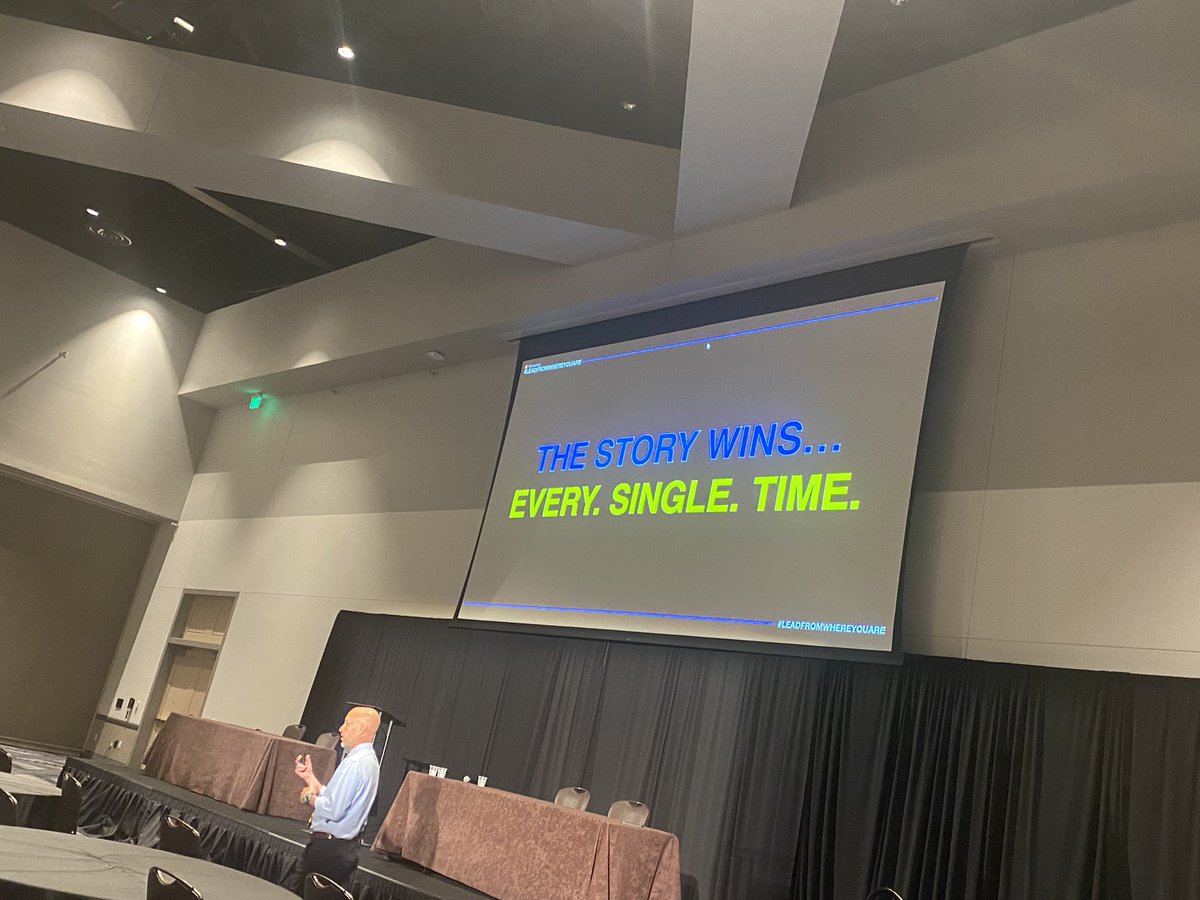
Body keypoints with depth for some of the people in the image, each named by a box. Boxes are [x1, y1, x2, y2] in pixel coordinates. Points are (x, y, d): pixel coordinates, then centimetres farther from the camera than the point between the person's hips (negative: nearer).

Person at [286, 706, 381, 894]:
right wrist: (310, 777, 10)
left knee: (298, 893, -2)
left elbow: (333, 810, -23)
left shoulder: (354, 763, -19)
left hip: (328, 848, -9)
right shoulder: (368, 760, 12)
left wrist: (309, 797, -7)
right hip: (346, 848, 9)